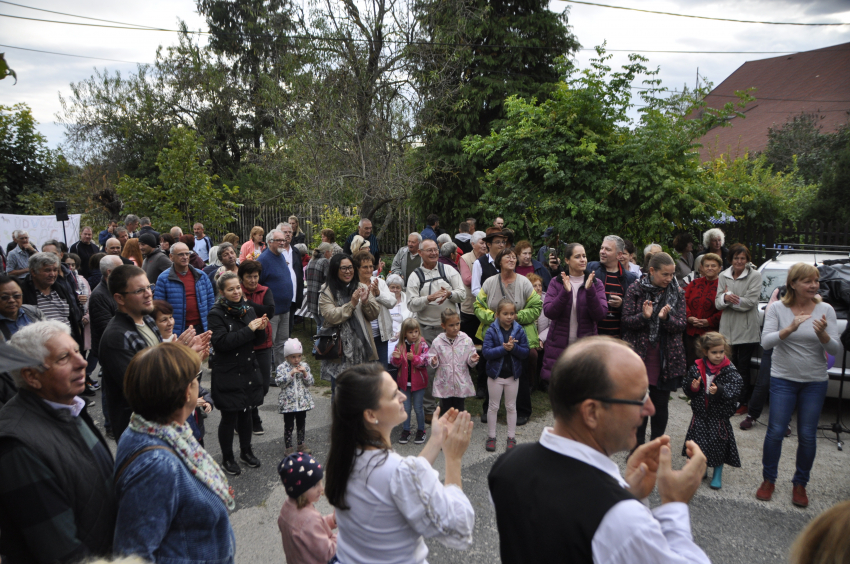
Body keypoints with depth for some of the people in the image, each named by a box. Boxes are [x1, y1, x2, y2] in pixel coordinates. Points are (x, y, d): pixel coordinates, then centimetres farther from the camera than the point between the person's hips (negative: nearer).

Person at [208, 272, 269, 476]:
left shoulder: (248, 309, 7)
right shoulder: (216, 313, -11)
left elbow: (257, 342, 12)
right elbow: (221, 342, -23)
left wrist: (261, 329, -10)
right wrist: (248, 329, -24)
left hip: (249, 370, 6)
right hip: (227, 373, -5)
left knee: (245, 413, 17)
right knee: (229, 417, 3)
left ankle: (246, 451, 34)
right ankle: (227, 458, 21)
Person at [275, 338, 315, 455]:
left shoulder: (304, 366, 2)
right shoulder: (282, 367, -7)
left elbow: (310, 383, 1)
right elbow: (279, 382, -18)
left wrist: (305, 373, -15)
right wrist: (291, 374, -24)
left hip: (302, 401, 4)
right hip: (288, 402, -3)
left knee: (301, 423, 14)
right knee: (289, 425, 3)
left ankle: (301, 444, 28)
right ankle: (289, 447, 15)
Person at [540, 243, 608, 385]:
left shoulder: (596, 284, 5)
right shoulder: (557, 283, 4)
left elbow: (600, 315, -7)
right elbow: (548, 312, -9)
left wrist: (590, 290, -18)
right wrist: (565, 292, -20)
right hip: (558, 346, 0)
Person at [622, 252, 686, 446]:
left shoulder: (677, 292, 3)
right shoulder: (635, 289, -4)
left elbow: (682, 325, 0)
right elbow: (626, 321, -5)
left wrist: (666, 318, -21)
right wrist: (644, 316, -24)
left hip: (666, 358, 2)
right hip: (639, 355, -2)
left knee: (661, 405, 9)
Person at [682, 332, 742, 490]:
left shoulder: (729, 371, -9)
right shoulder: (696, 368, -2)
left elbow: (733, 392, -17)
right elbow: (687, 389, 6)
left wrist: (719, 391, -34)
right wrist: (692, 387, -15)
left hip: (719, 417, -2)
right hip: (700, 415, 2)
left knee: (718, 447, 5)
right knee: (698, 443, 9)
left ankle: (717, 475, 26)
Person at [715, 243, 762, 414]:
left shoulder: (755, 276, -4)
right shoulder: (723, 276, 8)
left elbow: (750, 301, -14)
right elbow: (717, 302, 1)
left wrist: (729, 299, -10)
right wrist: (725, 298, -20)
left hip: (746, 330, -3)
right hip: (727, 329, 4)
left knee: (743, 368, 4)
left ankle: (743, 402, 16)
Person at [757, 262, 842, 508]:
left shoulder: (825, 310, -4)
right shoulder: (777, 309, -6)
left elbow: (836, 351, -8)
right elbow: (766, 342, -17)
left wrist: (823, 334, -28)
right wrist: (790, 329, -33)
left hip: (815, 382, 1)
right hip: (783, 379, -1)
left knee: (807, 435, 4)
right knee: (775, 431, -2)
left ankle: (800, 484, 23)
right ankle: (769, 480, 17)